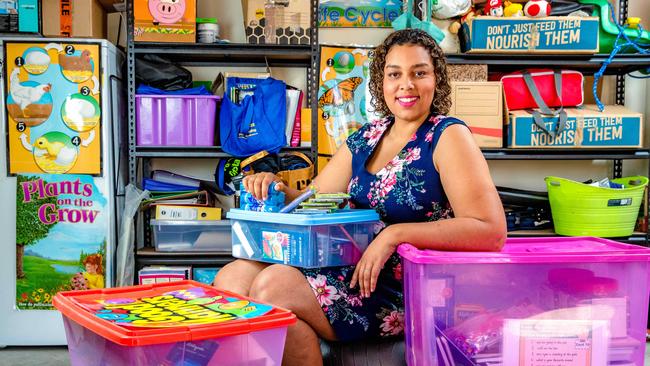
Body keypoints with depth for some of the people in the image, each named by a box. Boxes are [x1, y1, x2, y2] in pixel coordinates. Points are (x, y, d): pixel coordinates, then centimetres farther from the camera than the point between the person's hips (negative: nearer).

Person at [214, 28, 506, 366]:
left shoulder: (448, 136, -9)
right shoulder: (365, 139, 11)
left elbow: (491, 231, -20)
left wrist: (395, 234, -25)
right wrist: (276, 189, -5)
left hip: (404, 291, -6)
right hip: (346, 267, 6)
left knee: (273, 287, -23)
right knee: (231, 277, -9)